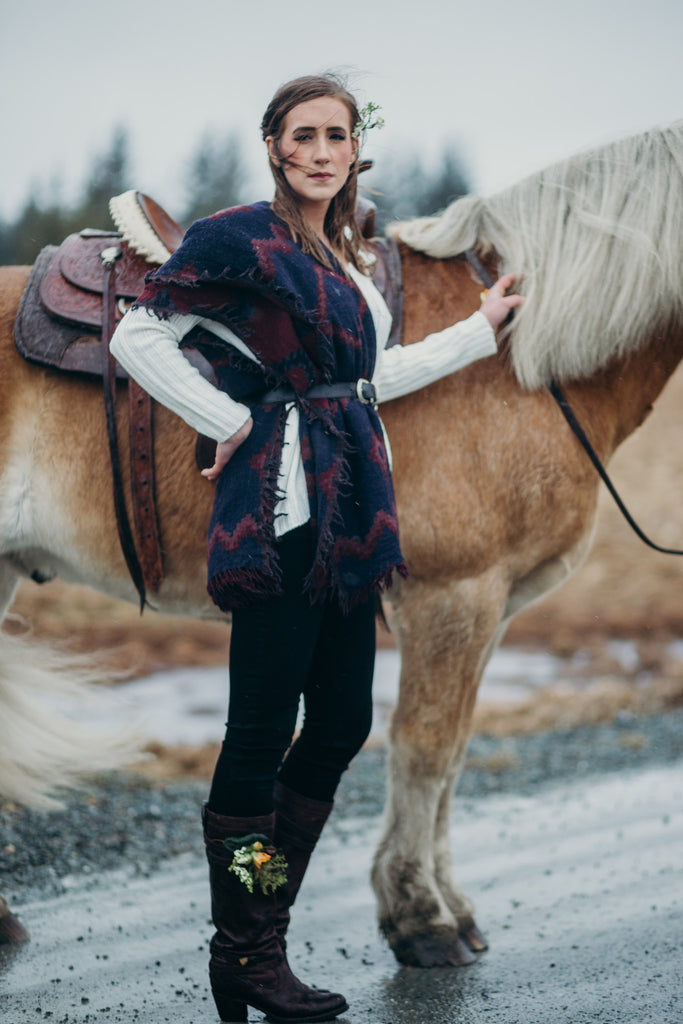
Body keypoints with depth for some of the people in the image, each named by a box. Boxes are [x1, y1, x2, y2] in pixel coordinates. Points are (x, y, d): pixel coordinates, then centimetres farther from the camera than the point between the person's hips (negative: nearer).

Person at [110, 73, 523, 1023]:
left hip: (349, 505, 9)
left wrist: (481, 325, 31)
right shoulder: (242, 236, -7)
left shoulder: (351, 256, 18)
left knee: (343, 722, 8)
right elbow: (139, 337, -9)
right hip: (282, 505, -9)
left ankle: (259, 937, 18)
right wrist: (230, 421, -10)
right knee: (262, 731, -5)